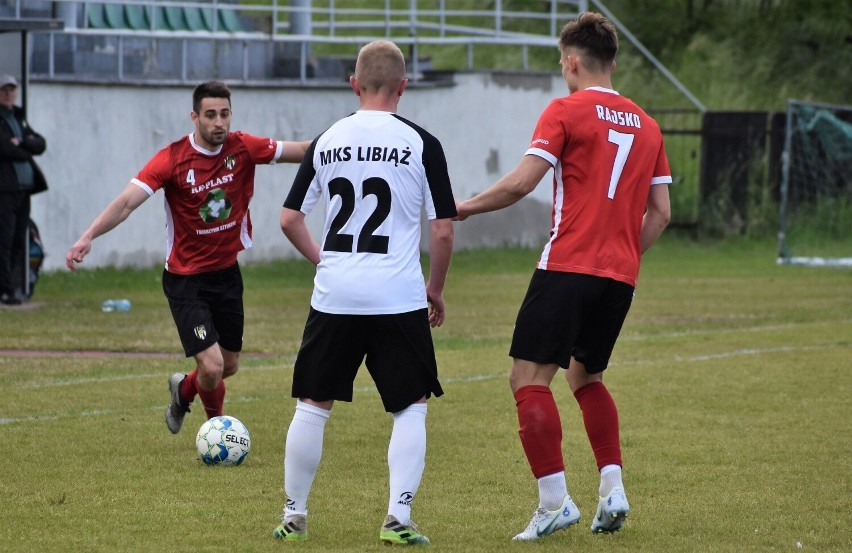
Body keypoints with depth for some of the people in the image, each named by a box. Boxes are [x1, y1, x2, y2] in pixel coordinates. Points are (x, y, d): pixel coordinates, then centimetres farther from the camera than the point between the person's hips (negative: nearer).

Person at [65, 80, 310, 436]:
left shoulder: (243, 148, -7)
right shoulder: (173, 159, -19)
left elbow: (301, 151, -5)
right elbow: (128, 201, -27)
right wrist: (88, 237, -40)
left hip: (227, 273, 5)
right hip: (186, 281, -5)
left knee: (229, 365, 16)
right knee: (212, 366, -15)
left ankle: (184, 390, 50)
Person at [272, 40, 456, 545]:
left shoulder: (327, 142, 5)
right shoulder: (420, 144, -4)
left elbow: (290, 219, 8)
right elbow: (444, 229, -4)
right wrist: (436, 290, 9)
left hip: (333, 296, 3)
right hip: (398, 296, -3)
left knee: (313, 404, 14)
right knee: (412, 408, 8)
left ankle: (294, 515, 18)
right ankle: (399, 518, -2)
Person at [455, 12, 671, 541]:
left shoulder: (566, 111, -4)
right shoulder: (645, 125, 15)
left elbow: (522, 182, -13)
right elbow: (660, 212, 15)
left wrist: (464, 207, 0)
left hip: (568, 267, -7)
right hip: (620, 277, 7)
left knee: (530, 377, -6)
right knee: (586, 376, 23)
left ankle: (556, 501, -17)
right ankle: (613, 490, 11)